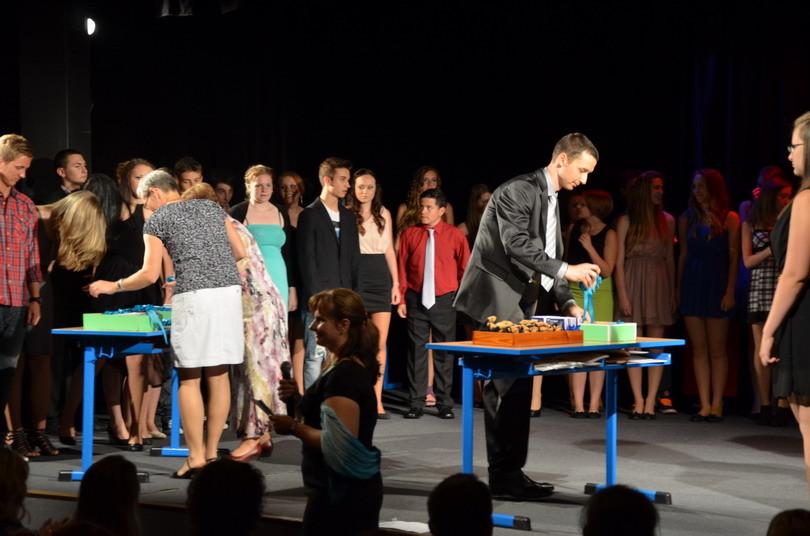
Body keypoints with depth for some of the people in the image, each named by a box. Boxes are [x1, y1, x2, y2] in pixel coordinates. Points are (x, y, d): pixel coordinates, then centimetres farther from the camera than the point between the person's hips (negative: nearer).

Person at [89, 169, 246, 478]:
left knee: (189, 378, -1)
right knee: (218, 375, 7)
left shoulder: (157, 220, 5)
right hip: (230, 291, 5)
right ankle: (212, 453, 10)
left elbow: (149, 275, 1)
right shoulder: (212, 207, 19)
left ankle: (196, 458, -5)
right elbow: (240, 253, 17)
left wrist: (113, 287, 15)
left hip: (194, 297, -5)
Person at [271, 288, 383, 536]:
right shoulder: (354, 368, 11)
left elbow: (339, 443, -26)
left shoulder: (343, 375, -20)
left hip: (341, 495, -10)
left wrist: (294, 427, -14)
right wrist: (300, 397, 7)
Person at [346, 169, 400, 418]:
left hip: (381, 278, 4)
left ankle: (376, 400, 3)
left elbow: (390, 250, 16)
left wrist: (396, 283, 10)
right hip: (356, 277, -4)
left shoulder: (384, 214, 13)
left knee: (380, 343, 0)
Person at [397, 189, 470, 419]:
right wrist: (401, 299, 0)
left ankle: (444, 403, 10)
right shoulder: (409, 234, 2)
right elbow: (402, 268, 5)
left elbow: (465, 268, 7)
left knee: (444, 351, 4)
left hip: (444, 300, -1)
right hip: (417, 299, 1)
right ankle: (417, 402, 5)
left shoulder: (454, 235, 0)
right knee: (416, 350, 0)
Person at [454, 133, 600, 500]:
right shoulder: (518, 191, -12)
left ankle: (511, 472, 14)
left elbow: (549, 258, 18)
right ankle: (503, 477, -5)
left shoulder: (552, 202, 17)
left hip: (522, 305, 9)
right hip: (497, 302, -9)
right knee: (507, 387, -9)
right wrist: (565, 270, -26)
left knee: (517, 387, 9)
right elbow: (517, 244, -24)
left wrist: (566, 301, 5)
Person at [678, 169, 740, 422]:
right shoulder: (687, 219, 10)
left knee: (717, 350, 0)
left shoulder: (729, 218, -1)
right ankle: (704, 405, 4)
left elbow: (734, 257, -4)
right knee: (699, 350, 3)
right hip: (691, 287, 4)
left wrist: (730, 291, -11)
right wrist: (678, 289, 5)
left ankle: (717, 405, 3)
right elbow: (683, 255, 12)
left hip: (717, 287, -4)